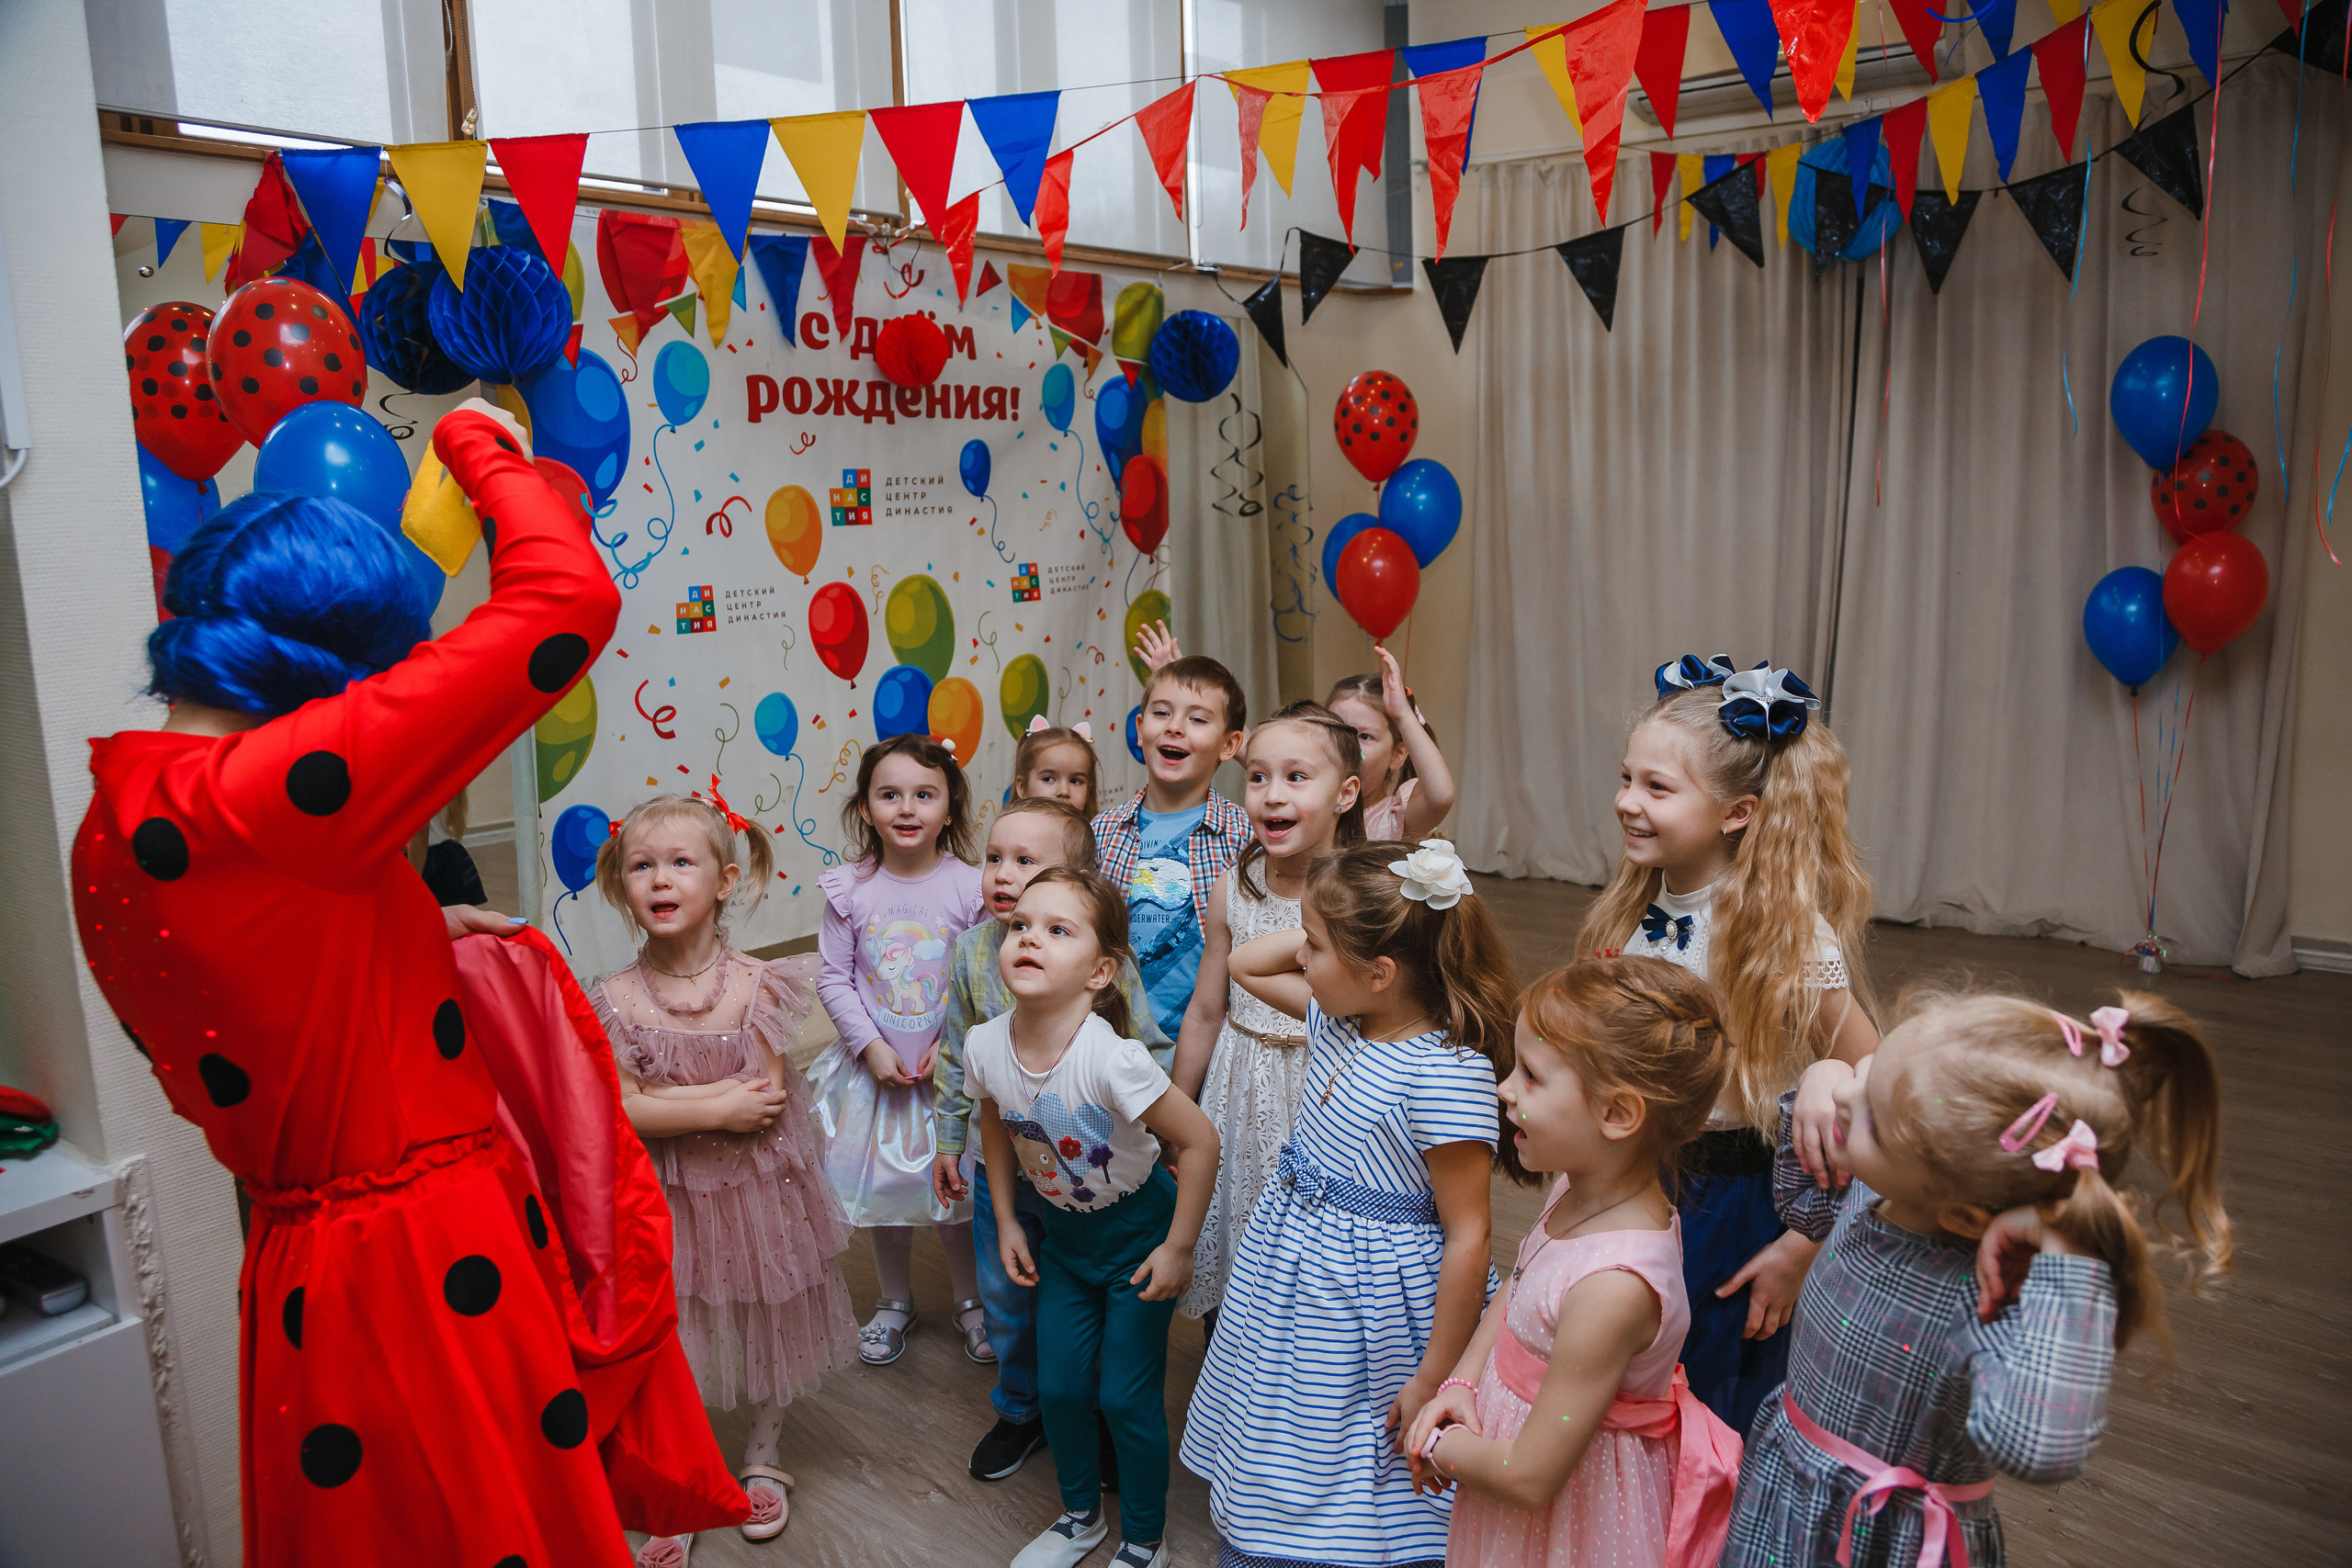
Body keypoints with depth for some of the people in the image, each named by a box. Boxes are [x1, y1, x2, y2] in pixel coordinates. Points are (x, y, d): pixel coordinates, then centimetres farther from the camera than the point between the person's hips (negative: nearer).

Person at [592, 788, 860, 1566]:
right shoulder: (618, 1000, -12)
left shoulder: (755, 985, -13)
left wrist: (662, 1098, -19)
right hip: (665, 1199, 0)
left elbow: (766, 1100, -17)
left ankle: (761, 1460, 42)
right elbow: (619, 1112, -17)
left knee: (766, 1323, 17)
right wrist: (721, 1104, -21)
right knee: (670, 1338, 12)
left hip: (755, 1188, 1)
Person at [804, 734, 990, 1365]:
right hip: (876, 1067, 1)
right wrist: (871, 1045, -13)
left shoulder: (969, 886, -11)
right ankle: (895, 1301, 39)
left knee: (958, 1189, 12)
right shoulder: (851, 890, -8)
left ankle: (970, 1301, 35)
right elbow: (834, 980, -4)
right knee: (883, 1190, 16)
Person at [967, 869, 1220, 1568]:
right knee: (1059, 1386, 14)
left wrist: (1178, 1248, -18)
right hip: (1064, 1234, 5)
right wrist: (1006, 1223, 6)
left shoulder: (1110, 1058, -36)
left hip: (1138, 1232, -5)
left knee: (1127, 1396, 5)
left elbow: (1199, 1142, -26)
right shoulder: (985, 1046, -19)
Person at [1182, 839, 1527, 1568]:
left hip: (1371, 1295, -7)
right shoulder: (1335, 1017, -4)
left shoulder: (1447, 1073, -28)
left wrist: (1432, 1381, -17)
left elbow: (1467, 1237, -23)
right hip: (1295, 1266, 7)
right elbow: (1245, 963, 14)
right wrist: (1326, 932, -4)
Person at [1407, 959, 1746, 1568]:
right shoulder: (1582, 1189, -12)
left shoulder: (1612, 1289, -36)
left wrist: (1440, 1447, -11)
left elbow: (1529, 1479, -28)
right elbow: (1516, 1290, 9)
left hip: (1571, 1511, -7)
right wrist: (1461, 1383, -3)